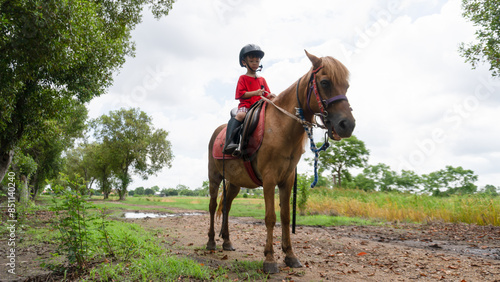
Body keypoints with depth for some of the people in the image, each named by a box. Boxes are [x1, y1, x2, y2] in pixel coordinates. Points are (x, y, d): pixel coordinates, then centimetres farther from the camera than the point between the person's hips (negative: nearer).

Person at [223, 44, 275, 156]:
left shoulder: (262, 80, 24)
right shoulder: (243, 78, 10)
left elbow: (266, 94, 19)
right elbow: (241, 94, -3)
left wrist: (270, 96, -6)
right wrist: (255, 93, -15)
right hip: (245, 105, -4)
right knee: (240, 115, -35)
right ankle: (230, 142, -42)